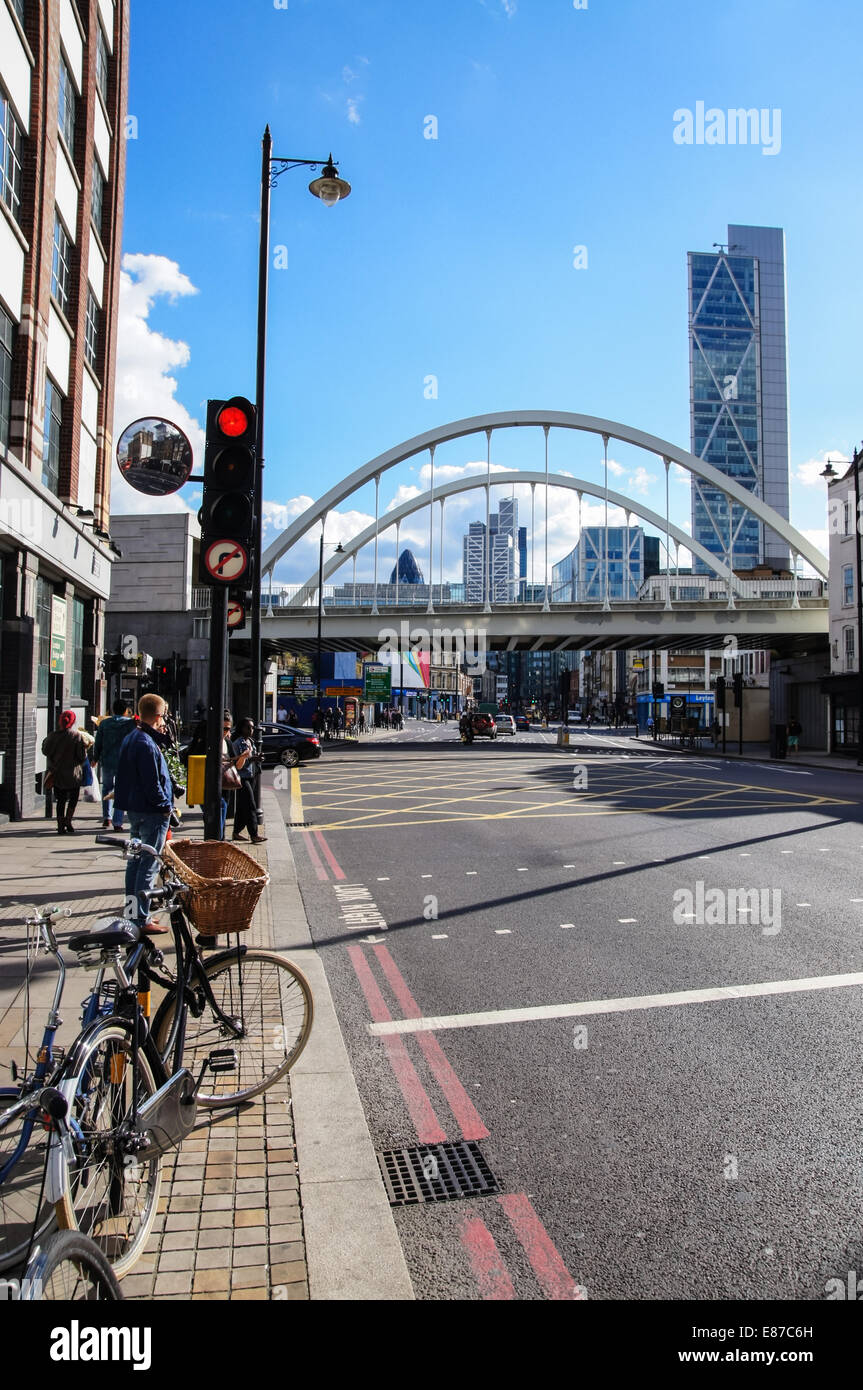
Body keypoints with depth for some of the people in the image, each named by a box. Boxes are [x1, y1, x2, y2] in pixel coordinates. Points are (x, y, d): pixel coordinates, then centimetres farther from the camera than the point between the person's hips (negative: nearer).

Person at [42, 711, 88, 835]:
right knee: (74, 797, 14)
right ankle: (68, 821, 0)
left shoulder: (53, 735, -3)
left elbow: (45, 750, 8)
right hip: (73, 773, -3)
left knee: (61, 800, 10)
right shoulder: (77, 735, -12)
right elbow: (82, 756, -11)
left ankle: (61, 825, 7)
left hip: (56, 773, 3)